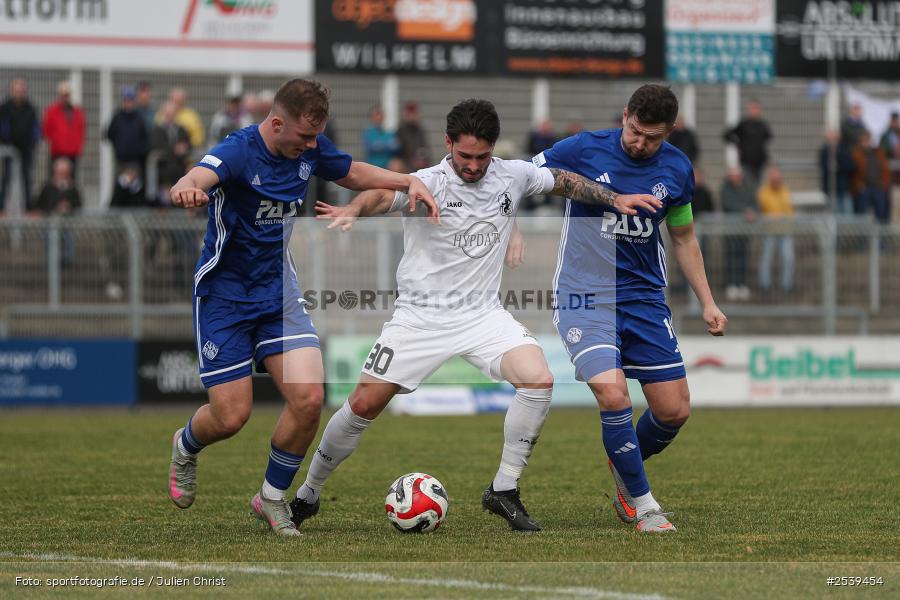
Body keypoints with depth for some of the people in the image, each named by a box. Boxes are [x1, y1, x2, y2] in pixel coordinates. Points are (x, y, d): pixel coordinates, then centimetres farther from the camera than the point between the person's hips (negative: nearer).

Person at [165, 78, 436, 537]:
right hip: (224, 293, -5)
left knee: (308, 398, -13)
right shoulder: (239, 151, -23)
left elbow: (354, 173, 17)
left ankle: (272, 497, 10)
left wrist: (409, 182, 0)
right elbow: (199, 177, -45)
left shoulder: (310, 149, -4)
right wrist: (186, 189, -70)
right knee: (231, 416, -5)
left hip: (278, 292, 5)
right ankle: (185, 447, 33)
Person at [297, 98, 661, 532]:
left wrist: (615, 200, 11)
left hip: (482, 314, 3)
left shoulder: (512, 176, -1)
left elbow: (564, 180, 18)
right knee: (364, 405, -4)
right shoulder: (428, 183, -16)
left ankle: (503, 490, -6)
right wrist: (354, 211, -58)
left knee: (539, 380, -20)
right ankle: (307, 493, 18)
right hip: (420, 317, -3)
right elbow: (384, 196, -37)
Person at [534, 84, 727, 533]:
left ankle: (625, 470, 32)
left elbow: (683, 238, 16)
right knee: (613, 396, -23)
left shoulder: (676, 170, 1)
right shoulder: (583, 151, -11)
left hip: (645, 297, 4)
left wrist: (707, 303, 11)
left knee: (674, 411, 1)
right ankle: (642, 504, -5)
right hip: (585, 294, -4)